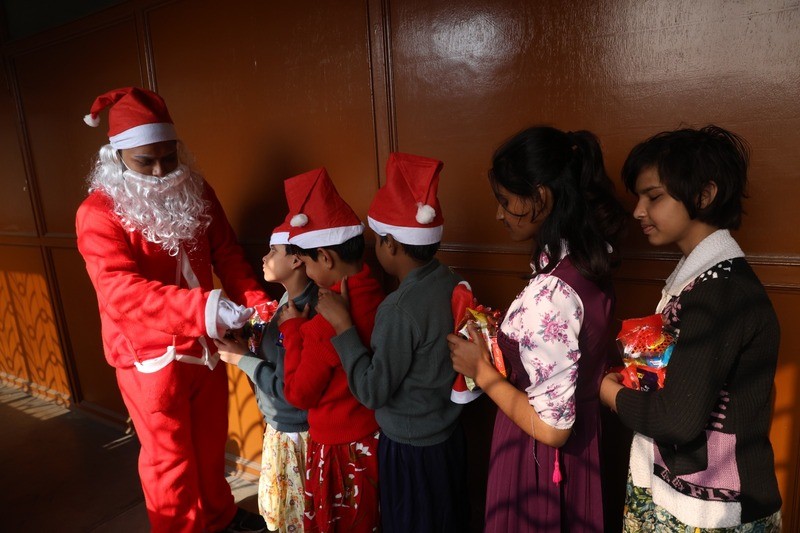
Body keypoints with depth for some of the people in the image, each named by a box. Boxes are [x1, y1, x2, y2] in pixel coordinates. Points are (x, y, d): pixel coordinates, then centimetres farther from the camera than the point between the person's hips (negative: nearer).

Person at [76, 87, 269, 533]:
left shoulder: (197, 193, -1)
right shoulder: (99, 213, -16)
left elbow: (228, 254, 0)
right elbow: (121, 290, -29)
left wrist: (257, 304, -17)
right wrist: (205, 307, -42)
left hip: (205, 344, 5)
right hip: (150, 356, -5)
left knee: (211, 439, 22)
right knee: (170, 456, 12)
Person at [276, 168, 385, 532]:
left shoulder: (325, 324, -30)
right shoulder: (382, 297, -9)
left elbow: (299, 394, -16)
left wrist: (292, 328, -11)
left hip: (342, 449, -6)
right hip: (379, 435, 6)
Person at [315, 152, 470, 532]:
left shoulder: (400, 309, -30)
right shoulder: (451, 283, -7)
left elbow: (372, 392, -22)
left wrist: (342, 324, -21)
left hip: (410, 450, -7)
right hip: (449, 436, 7)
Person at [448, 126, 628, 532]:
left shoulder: (548, 295, -32)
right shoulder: (587, 261, -5)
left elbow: (551, 427, -26)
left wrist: (483, 372, -17)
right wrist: (503, 338, 4)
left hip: (539, 460, -7)